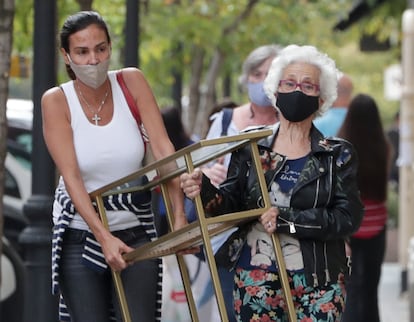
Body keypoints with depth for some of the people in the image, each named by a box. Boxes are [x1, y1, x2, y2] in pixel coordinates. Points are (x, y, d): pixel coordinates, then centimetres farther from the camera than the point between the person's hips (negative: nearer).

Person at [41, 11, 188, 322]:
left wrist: (179, 216, -24)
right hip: (81, 235, -1)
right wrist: (104, 237, -28)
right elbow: (71, 176, -16)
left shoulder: (132, 82, -4)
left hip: (136, 234, 1)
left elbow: (163, 148, -12)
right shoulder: (56, 101, -8)